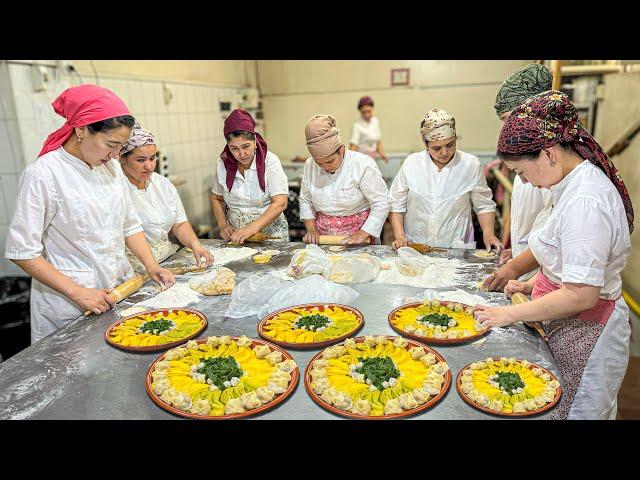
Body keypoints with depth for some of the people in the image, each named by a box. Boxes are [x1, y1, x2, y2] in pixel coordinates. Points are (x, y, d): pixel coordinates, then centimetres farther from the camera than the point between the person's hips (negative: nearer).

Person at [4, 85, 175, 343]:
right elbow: (22, 251, -13)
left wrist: (151, 266, -2)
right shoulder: (41, 174, -15)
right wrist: (78, 293, -18)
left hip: (122, 288, 6)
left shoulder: (111, 167, 4)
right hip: (69, 303, -5)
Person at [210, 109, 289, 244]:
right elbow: (216, 198, 14)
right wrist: (223, 225, -1)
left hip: (269, 230, -2)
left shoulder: (269, 161, -10)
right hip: (236, 233, 3)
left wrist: (251, 228, -27)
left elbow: (280, 203, -17)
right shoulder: (223, 163, -1)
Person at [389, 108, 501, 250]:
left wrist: (488, 233, -2)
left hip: (456, 249, 0)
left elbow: (484, 205, 13)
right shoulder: (411, 164, 2)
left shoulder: (471, 165, 2)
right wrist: (399, 236, -4)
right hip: (414, 248, 0)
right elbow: (396, 205, 8)